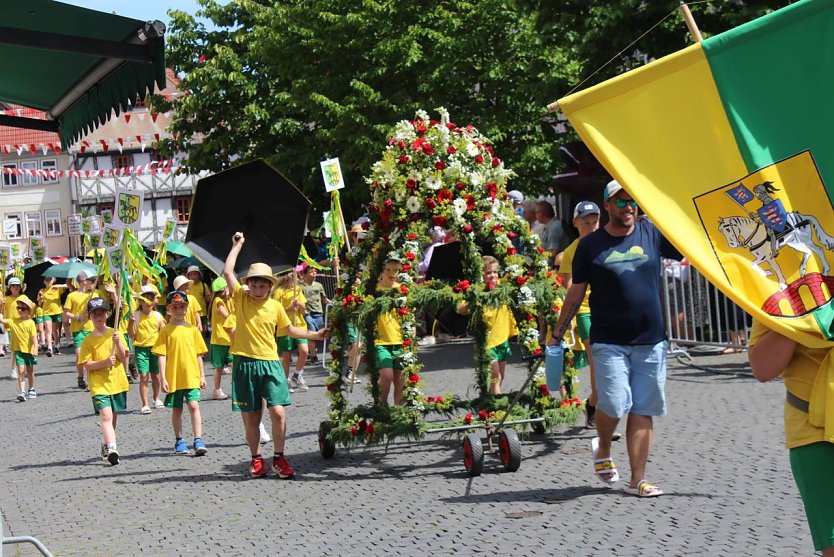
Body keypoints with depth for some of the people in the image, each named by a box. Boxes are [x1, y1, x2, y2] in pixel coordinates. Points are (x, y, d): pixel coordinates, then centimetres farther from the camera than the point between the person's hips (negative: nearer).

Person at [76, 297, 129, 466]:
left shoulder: (114, 333, 5)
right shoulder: (88, 340, -1)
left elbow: (122, 357, -1)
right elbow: (86, 365, -6)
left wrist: (117, 343, -19)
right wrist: (104, 362, -21)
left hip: (118, 382, 3)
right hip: (99, 384, -3)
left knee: (112, 417, 16)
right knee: (106, 416, -18)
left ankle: (106, 446, 34)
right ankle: (111, 449, -28)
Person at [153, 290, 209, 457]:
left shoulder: (192, 329, 6)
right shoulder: (166, 330, 0)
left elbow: (198, 354, 9)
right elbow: (161, 355, -2)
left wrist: (202, 376, 7)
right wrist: (163, 378, -8)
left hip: (191, 376, 0)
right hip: (173, 377, 0)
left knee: (194, 406, -11)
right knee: (177, 410, 10)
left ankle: (198, 440, -11)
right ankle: (179, 441, 23)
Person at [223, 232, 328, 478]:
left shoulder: (275, 306, 6)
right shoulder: (241, 299, 2)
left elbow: (291, 329, 21)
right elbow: (227, 272, -7)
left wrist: (314, 335, 14)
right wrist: (237, 245, -1)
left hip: (270, 363, 0)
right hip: (245, 364, 0)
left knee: (278, 411, -12)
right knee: (250, 417, 6)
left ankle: (279, 458, 3)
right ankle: (256, 459, 20)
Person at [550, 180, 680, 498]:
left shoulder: (652, 233, 6)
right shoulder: (591, 245, 2)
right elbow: (576, 293, 8)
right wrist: (557, 334, 9)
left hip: (651, 341, 2)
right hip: (609, 342, -2)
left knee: (643, 411, 4)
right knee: (614, 404, -14)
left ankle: (637, 480, 11)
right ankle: (603, 449, 18)